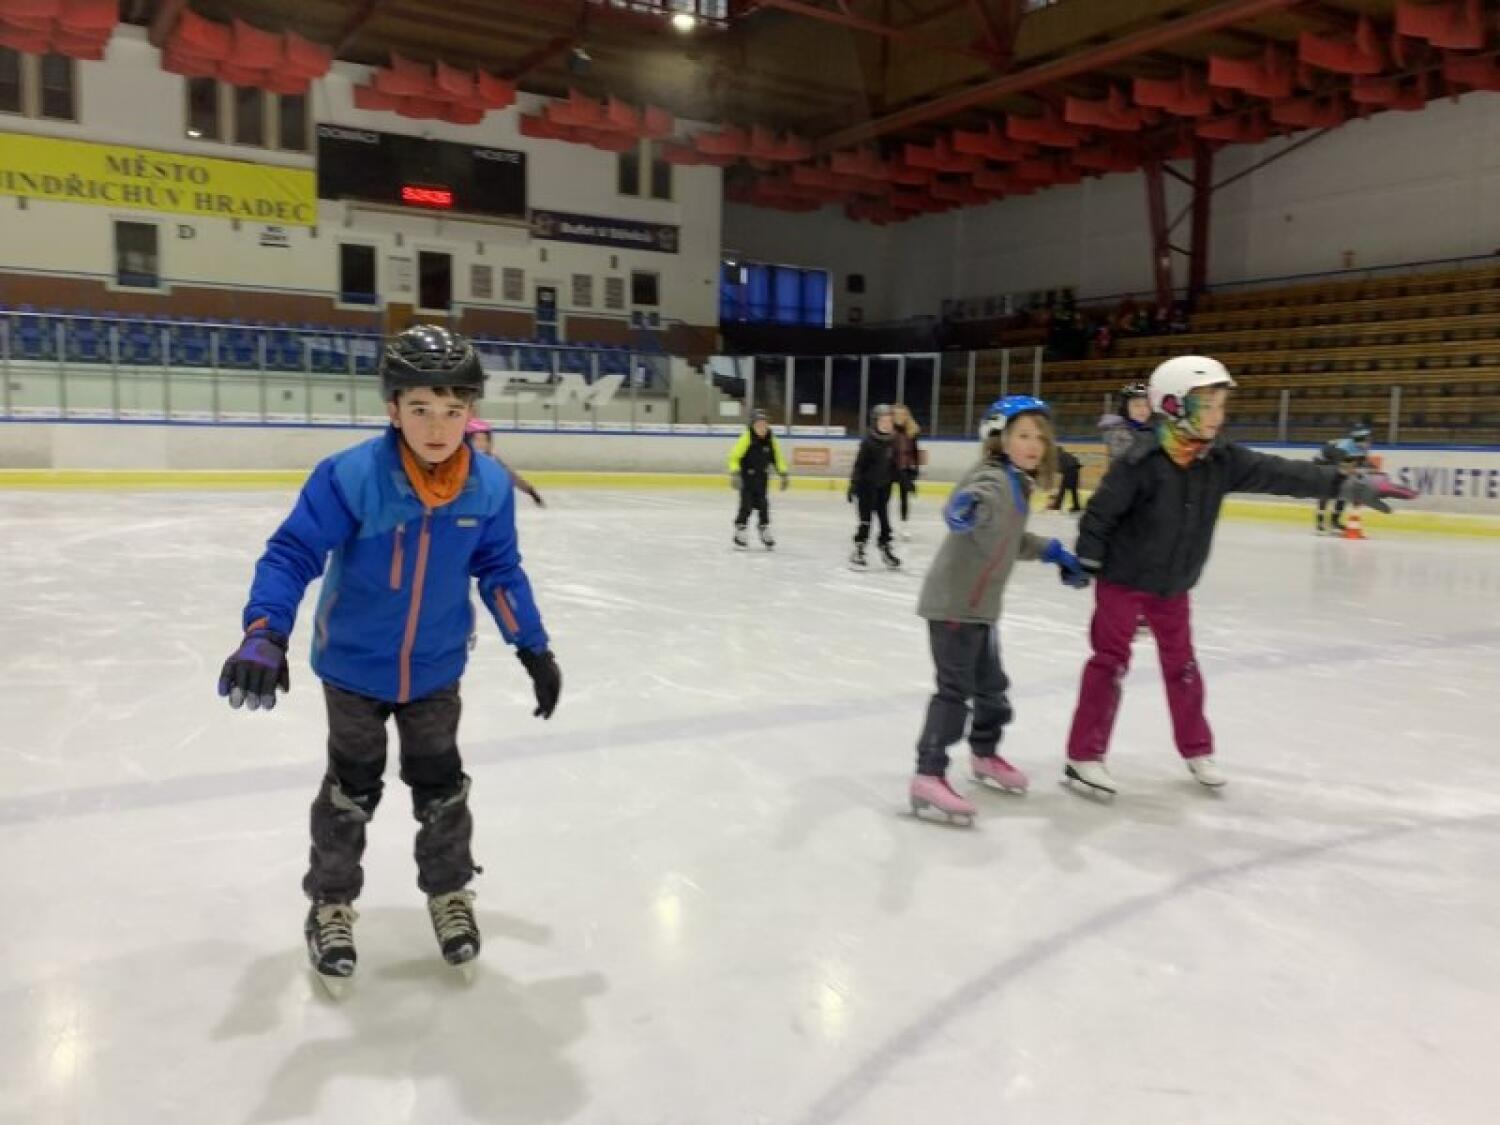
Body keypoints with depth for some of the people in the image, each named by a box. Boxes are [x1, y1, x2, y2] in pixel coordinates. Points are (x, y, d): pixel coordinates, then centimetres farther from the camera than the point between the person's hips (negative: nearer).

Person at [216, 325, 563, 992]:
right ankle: (331, 903, 35)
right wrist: (264, 632, -33)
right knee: (351, 789, 13)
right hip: (353, 665, -2)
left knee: (441, 784, 16)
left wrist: (534, 649, 2)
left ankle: (449, 892, 38)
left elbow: (500, 572, -1)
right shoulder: (349, 476, -25)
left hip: (436, 669, 2)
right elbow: (292, 553, -20)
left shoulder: (489, 487, -14)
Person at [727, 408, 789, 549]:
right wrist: (734, 473, -28)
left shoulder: (771, 439, -4)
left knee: (762, 503, 8)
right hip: (747, 476, -4)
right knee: (746, 504, -7)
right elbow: (734, 456, -19)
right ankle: (739, 530, 4)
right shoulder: (746, 438, -19)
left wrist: (783, 474, 4)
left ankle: (764, 528, 18)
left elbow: (777, 457, 8)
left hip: (762, 477, 5)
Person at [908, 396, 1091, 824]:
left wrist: (1053, 552, 17)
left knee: (992, 684, 21)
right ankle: (928, 777, -5)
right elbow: (977, 501, -44)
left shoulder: (1017, 483, 10)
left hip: (980, 606, 10)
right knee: (955, 688, -10)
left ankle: (985, 755, 40)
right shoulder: (993, 478, -19)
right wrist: (965, 507, -66)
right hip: (953, 603, -10)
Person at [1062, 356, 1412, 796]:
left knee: (1182, 665, 16)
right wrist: (1085, 562, -14)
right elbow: (1100, 512, -18)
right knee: (1111, 662, -2)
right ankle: (1084, 755, 5)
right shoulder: (1141, 462, -23)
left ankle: (1197, 749, 32)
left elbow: (1281, 475, -6)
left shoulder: (1222, 461, -5)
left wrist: (1347, 486, -11)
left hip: (1174, 587, 6)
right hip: (1123, 581, -6)